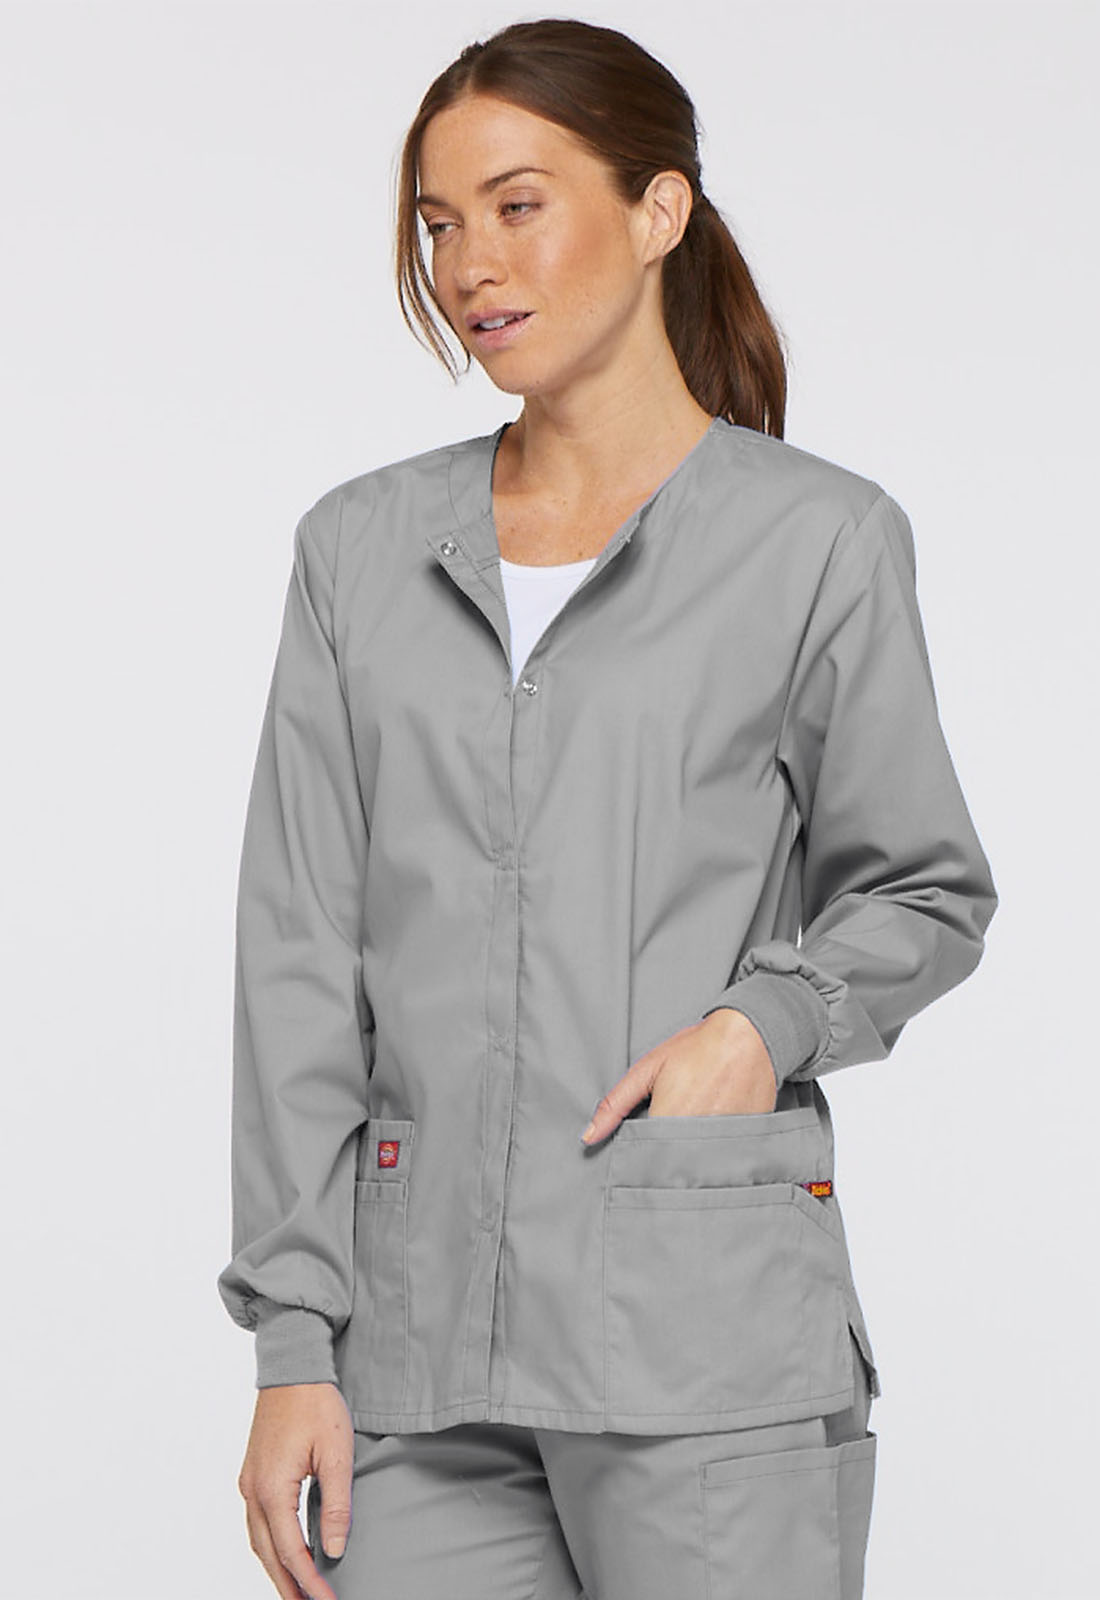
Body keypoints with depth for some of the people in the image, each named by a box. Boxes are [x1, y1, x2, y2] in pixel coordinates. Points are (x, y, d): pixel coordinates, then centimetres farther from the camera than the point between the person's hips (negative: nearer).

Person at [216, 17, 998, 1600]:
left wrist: (764, 1021, -11)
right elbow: (301, 953, 7)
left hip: (705, 1311, -3)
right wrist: (294, 1344, 1)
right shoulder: (364, 546, 10)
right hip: (423, 1340, 3)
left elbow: (924, 893, 11)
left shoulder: (819, 538, 2)